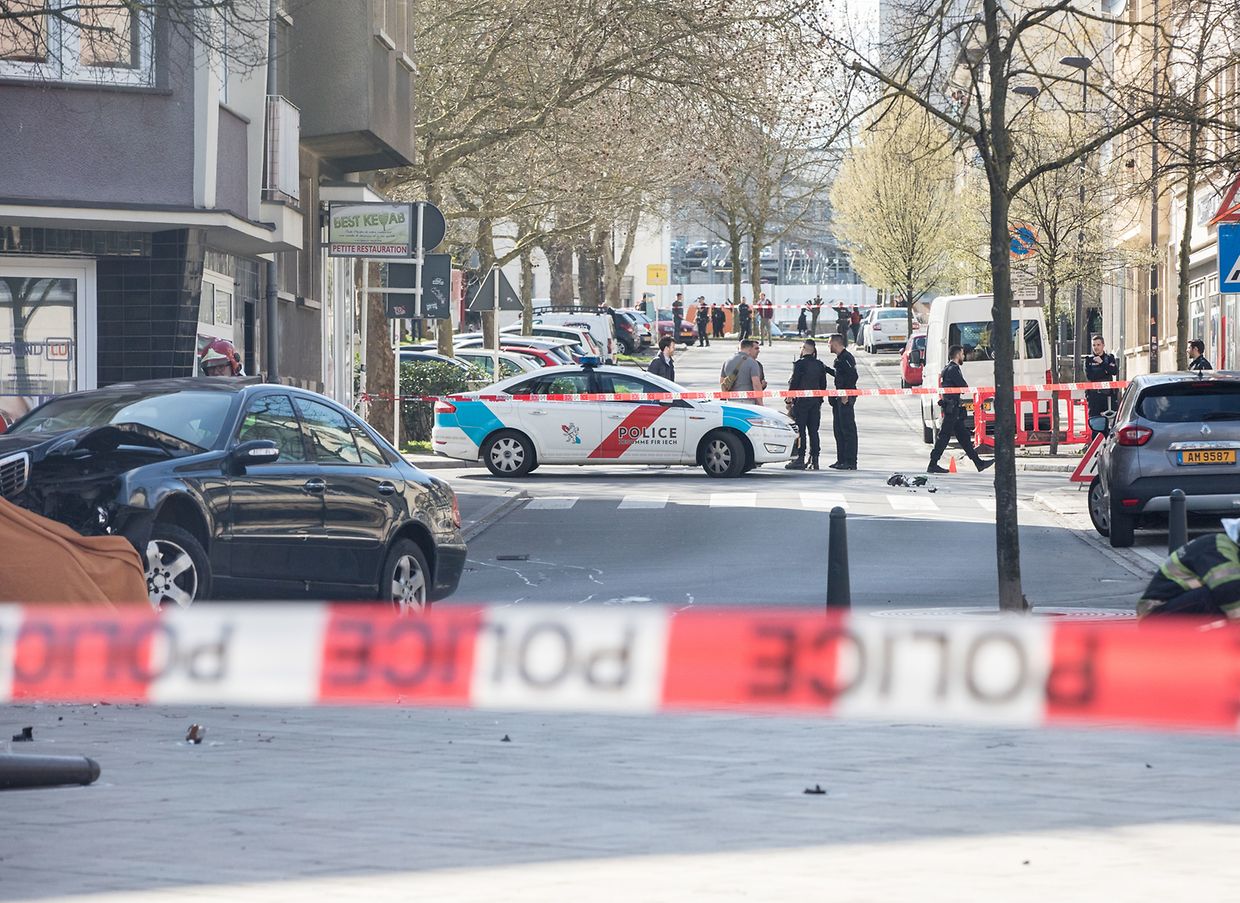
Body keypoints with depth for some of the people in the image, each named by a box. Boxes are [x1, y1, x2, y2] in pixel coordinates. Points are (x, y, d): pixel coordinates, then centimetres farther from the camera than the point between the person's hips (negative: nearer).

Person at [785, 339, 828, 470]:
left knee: (800, 430, -5)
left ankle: (800, 458, -9)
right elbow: (823, 384, 12)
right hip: (815, 401, 6)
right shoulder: (819, 365, 8)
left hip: (801, 401, -6)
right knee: (813, 431, 8)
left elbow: (794, 382, -11)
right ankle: (814, 460, 7)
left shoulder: (800, 363, -10)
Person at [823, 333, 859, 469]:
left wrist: (846, 394, -21)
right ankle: (841, 460, 17)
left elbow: (853, 376, -21)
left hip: (846, 399, -10)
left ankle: (850, 462, -8)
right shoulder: (839, 358, 17)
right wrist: (826, 369, 33)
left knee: (848, 430, -8)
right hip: (839, 399, 10)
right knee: (838, 429, 12)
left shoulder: (847, 357, -13)